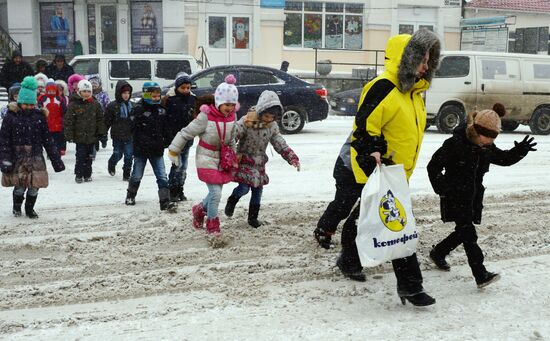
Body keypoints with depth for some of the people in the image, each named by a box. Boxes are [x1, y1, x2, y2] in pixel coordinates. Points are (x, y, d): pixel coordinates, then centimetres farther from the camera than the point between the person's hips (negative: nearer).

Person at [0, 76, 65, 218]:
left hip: (36, 157, 2)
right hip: (17, 157, -2)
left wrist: (56, 159, 6)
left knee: (34, 185, 1)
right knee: (20, 185, -2)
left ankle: (30, 208, 25)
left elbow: (47, 139, 9)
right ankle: (17, 207, 27)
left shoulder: (39, 116, 5)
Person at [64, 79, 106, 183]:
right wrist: (69, 135, -8)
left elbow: (101, 119, 9)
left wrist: (101, 133, 5)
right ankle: (79, 175, 9)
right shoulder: (73, 104, -6)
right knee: (80, 156, -2)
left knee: (89, 156, 10)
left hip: (92, 136, 3)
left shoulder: (95, 104, 4)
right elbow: (68, 121, -5)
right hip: (79, 136, -3)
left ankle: (87, 174, 21)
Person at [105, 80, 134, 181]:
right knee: (117, 155, 7)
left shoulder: (132, 105, 7)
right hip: (117, 136, -3)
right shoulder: (112, 106, -5)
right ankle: (111, 165, 39)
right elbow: (107, 121, -4)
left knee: (129, 156, 0)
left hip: (129, 136, 3)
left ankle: (126, 175, 11)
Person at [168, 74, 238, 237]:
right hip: (207, 159, -6)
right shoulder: (206, 117, -20)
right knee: (216, 193, -10)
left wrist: (233, 158, 19)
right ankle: (212, 224, 10)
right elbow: (186, 133, -11)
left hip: (222, 160, 6)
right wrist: (174, 151, -5)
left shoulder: (231, 116, -1)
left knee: (216, 193, 12)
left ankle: (200, 209, 41)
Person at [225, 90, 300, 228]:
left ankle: (253, 217, 22)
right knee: (244, 188, -14)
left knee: (258, 190, 8)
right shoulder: (246, 121, -20)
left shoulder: (273, 126, -3)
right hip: (244, 161, -5)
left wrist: (293, 158, -5)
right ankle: (231, 201, 18)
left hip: (259, 163, 5)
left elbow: (281, 145, 3)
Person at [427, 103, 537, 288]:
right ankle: (481, 275, -10)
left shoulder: (487, 147, 2)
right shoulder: (455, 143, -19)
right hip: (455, 197, -7)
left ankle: (438, 253, 37)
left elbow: (504, 158, 15)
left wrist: (520, 151, -5)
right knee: (468, 233, -10)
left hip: (474, 196, 8)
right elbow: (434, 166, -14)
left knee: (463, 232, 14)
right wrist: (442, 189, -16)